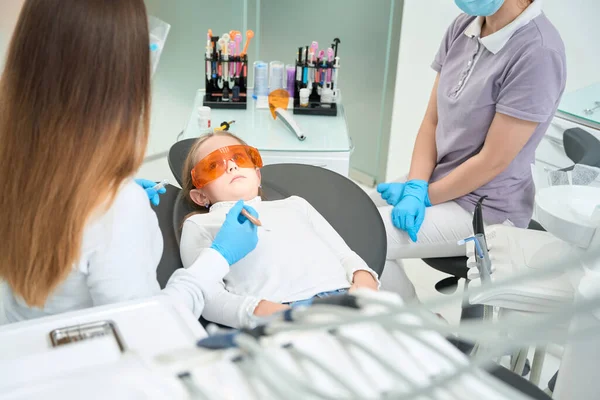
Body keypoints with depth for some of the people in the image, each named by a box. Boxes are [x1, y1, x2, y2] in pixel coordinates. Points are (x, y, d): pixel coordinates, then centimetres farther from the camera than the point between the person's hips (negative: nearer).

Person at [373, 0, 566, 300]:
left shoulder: (538, 52, -23)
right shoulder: (464, 27, -1)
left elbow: (492, 161, -21)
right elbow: (431, 121, 1)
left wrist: (423, 196, -12)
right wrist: (415, 187, -12)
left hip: (485, 208, -7)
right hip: (440, 180, 7)